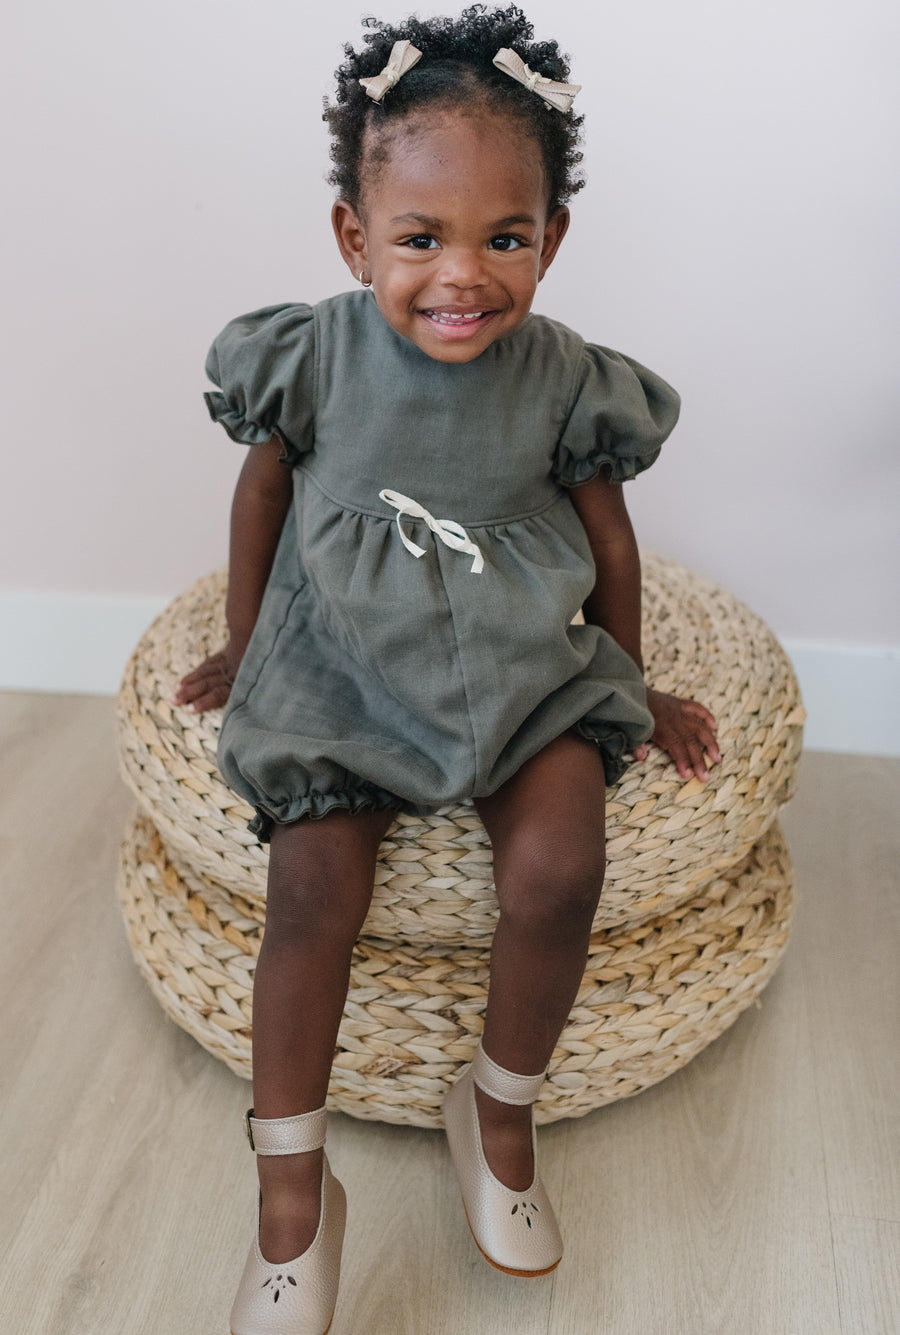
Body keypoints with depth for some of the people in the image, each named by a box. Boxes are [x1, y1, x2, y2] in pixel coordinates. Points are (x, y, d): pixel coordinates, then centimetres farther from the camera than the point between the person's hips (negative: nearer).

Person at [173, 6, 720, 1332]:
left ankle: (500, 1110, 9)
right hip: (341, 671, 0)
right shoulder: (312, 356, -9)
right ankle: (292, 1195, 3)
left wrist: (634, 694, 14)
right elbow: (265, 491, 8)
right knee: (314, 892, -17)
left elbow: (609, 537, 5)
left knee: (557, 875, -21)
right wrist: (244, 645, 17)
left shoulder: (565, 380, -8)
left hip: (524, 669, 1)